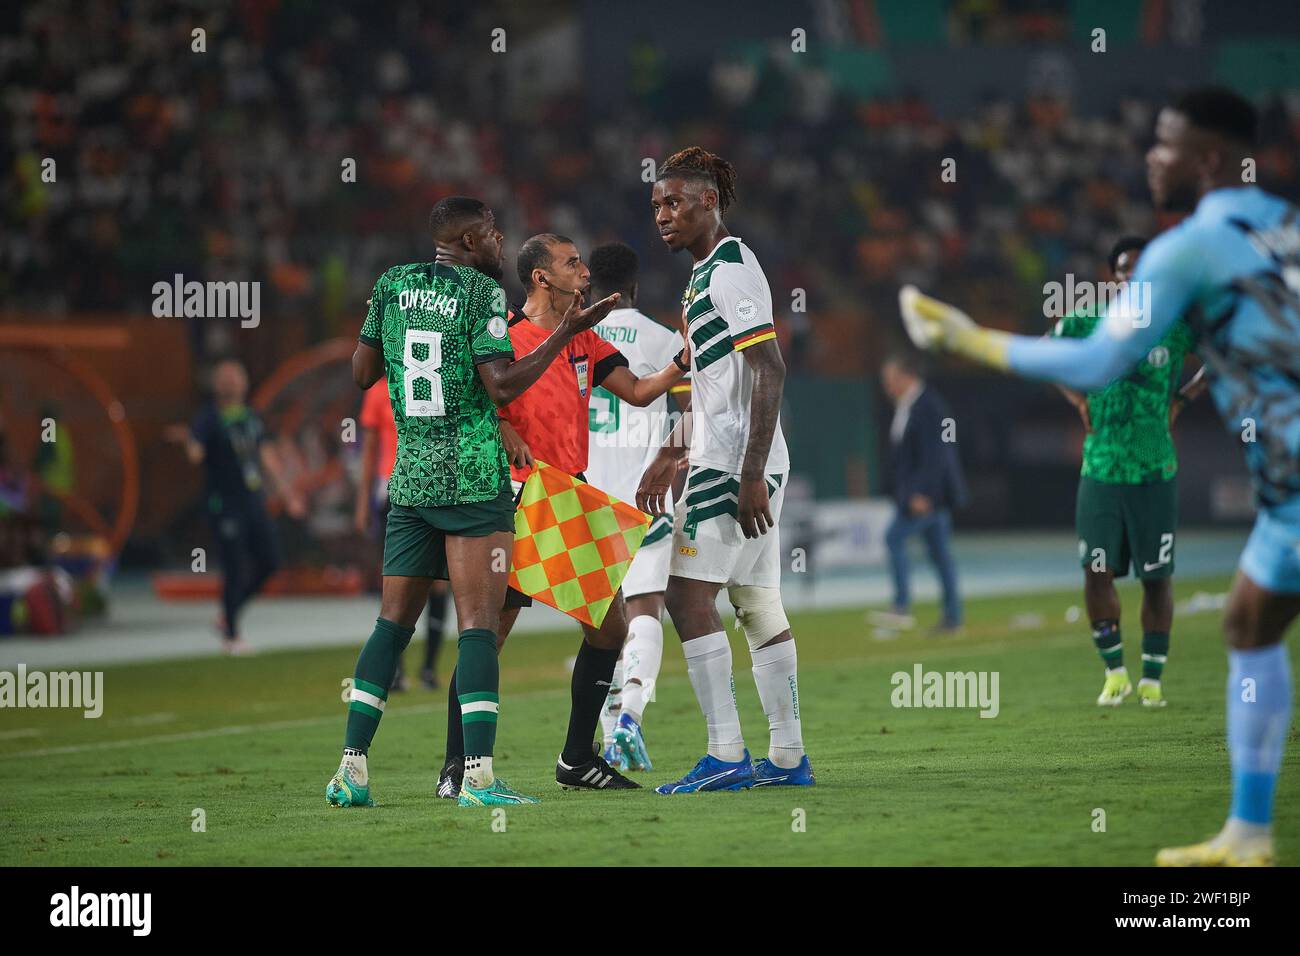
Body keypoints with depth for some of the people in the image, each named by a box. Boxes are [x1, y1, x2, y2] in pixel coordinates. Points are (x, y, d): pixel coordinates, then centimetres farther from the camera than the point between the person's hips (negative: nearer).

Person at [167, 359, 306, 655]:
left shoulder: (252, 418, 14)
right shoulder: (208, 419, -7)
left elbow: (268, 457, 20)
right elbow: (195, 454, -23)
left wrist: (287, 492, 20)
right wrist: (188, 440, -46)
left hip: (254, 503, 7)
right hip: (225, 506, -7)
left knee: (269, 563, 5)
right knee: (235, 569, -7)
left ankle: (227, 616, 21)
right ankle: (230, 635, 6)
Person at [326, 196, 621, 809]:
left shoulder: (393, 285, 9)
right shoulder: (482, 291, -7)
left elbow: (361, 374, 14)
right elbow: (501, 386, -13)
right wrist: (565, 333, -9)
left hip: (408, 478, 6)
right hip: (473, 480, -5)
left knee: (394, 622, 12)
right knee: (478, 625, -8)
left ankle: (351, 769, 7)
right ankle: (477, 776, -17)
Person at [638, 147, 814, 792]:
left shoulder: (729, 271, -12)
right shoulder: (708, 273, 19)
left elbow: (770, 370, -20)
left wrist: (750, 474, -24)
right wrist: (669, 457, 30)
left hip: (734, 465, -10)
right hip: (738, 467, 10)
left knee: (688, 594, -11)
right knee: (758, 604, 9)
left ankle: (725, 756, -13)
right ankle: (788, 757, 11)